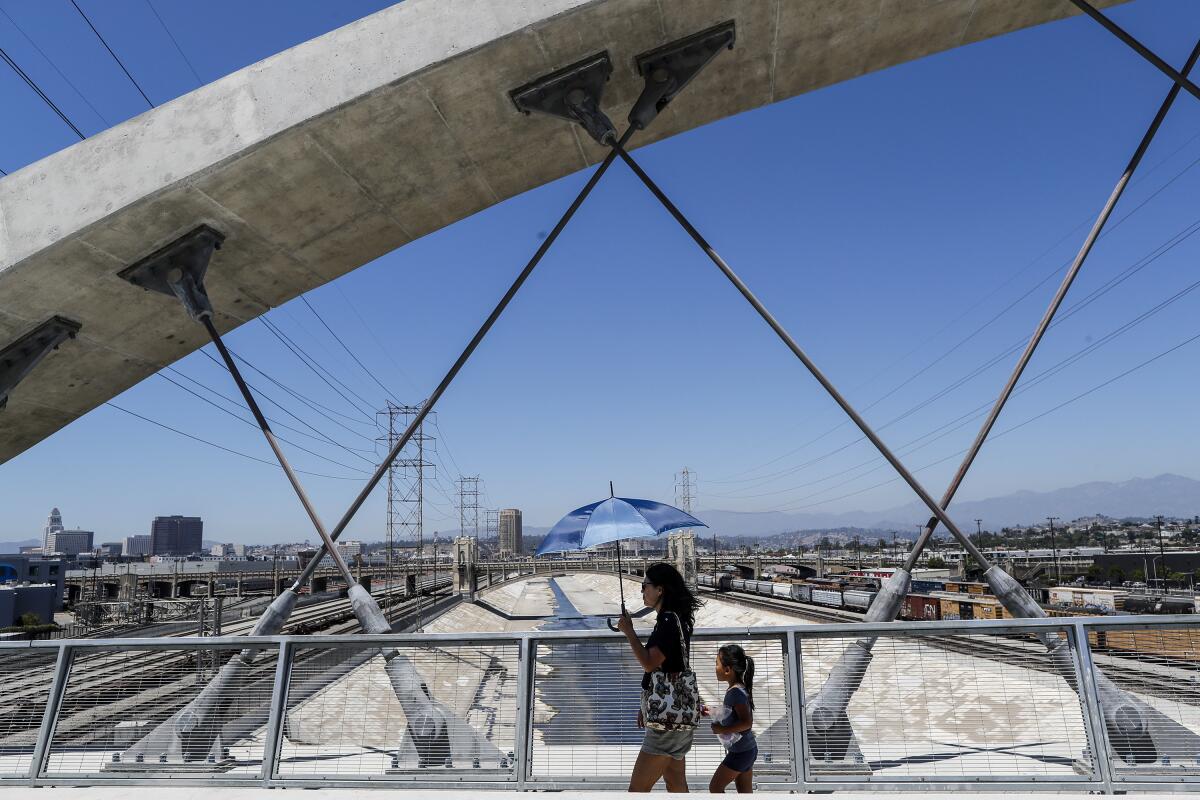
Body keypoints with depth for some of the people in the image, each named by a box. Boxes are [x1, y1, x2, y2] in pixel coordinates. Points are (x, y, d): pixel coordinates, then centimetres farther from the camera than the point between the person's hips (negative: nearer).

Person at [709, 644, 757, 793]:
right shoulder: (740, 689, 8)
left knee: (715, 787, 2)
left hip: (740, 753, -9)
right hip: (748, 749, 9)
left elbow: (746, 722, -27)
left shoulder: (735, 692, -21)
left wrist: (722, 729, -20)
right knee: (745, 794, 13)